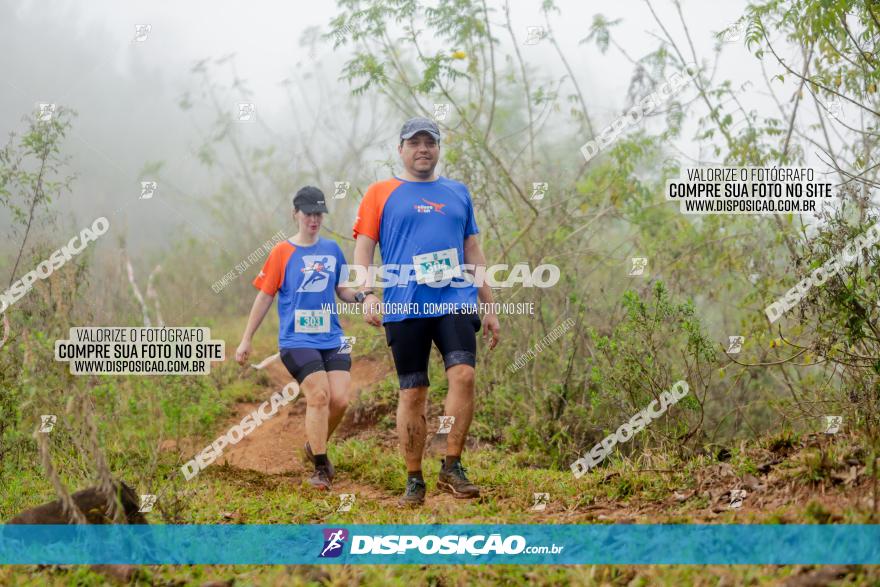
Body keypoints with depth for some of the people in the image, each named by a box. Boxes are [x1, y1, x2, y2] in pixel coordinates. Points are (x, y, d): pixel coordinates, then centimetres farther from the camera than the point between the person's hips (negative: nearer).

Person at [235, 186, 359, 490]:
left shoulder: (332, 249, 12)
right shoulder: (282, 252, 1)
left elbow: (343, 291, 20)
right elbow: (265, 296, 4)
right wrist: (246, 340, 5)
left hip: (332, 339, 4)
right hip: (296, 340, -4)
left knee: (340, 399, -7)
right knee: (318, 394, -18)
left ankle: (315, 446, 21)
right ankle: (321, 467, -8)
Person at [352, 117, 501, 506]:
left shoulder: (457, 193, 18)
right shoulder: (381, 193, 10)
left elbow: (473, 253, 22)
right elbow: (362, 248, 4)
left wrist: (489, 307, 17)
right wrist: (366, 294, -12)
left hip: (456, 302, 2)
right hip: (404, 307, -2)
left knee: (463, 374, -18)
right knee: (412, 393, 0)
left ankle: (452, 467, -8)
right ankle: (414, 481, 10)